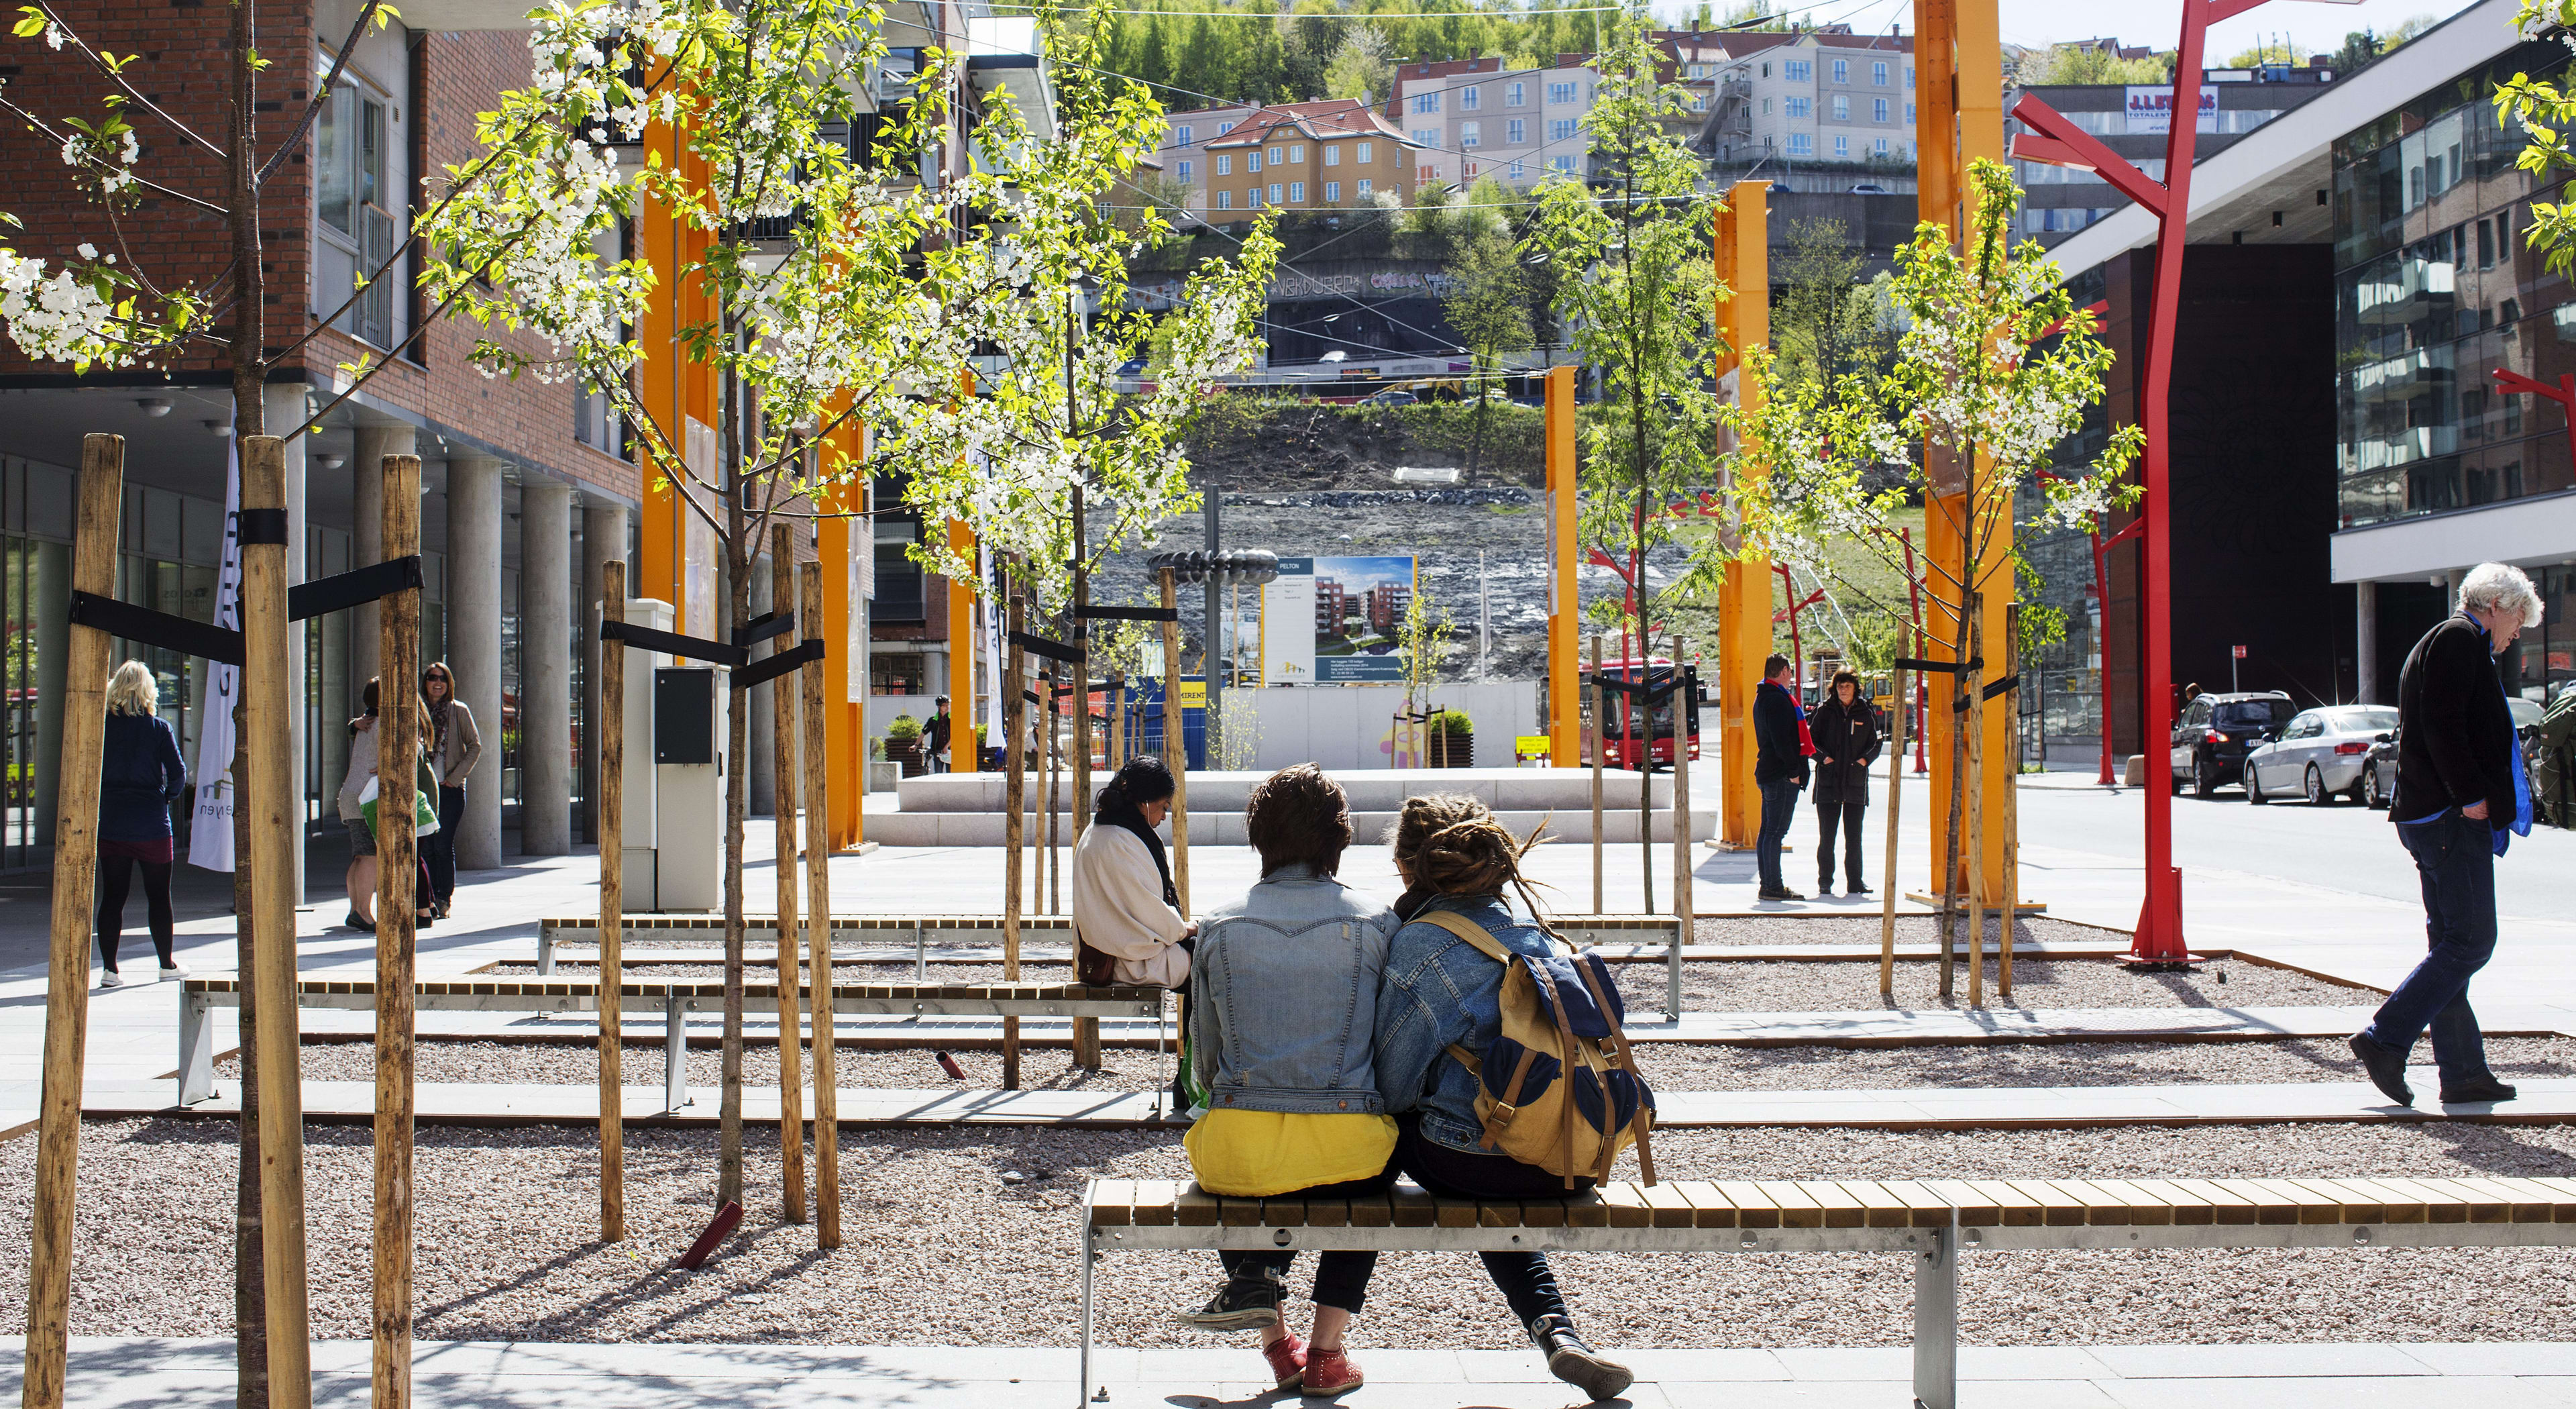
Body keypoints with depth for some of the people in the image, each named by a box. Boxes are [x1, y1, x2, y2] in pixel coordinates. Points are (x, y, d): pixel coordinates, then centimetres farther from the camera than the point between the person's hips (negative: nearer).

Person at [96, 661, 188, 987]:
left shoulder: (103, 726, -2)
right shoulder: (159, 729, -6)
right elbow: (178, 773, -8)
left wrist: (104, 797, 10)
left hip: (110, 824, 2)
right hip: (152, 825, -2)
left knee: (112, 896, 6)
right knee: (159, 896, 10)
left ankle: (109, 968, 2)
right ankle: (167, 963, 19)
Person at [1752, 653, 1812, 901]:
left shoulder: (1763, 697, 19)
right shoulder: (1778, 699, -15)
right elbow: (1782, 740, -21)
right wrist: (1793, 771, -18)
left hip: (1767, 773, 11)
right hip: (1781, 775, -11)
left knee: (1768, 830, 12)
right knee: (1776, 831, -9)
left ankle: (1768, 884, 17)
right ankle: (1773, 887, -9)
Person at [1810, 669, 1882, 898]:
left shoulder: (1866, 714, 8)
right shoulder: (1824, 711, 5)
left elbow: (1875, 743, 13)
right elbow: (1811, 739, 6)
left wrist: (1865, 759, -6)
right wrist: (1823, 757, -11)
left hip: (1856, 781, 1)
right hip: (1828, 781, -1)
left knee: (1854, 836, 3)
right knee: (1827, 836, 1)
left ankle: (1854, 882, 9)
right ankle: (1825, 882, 8)